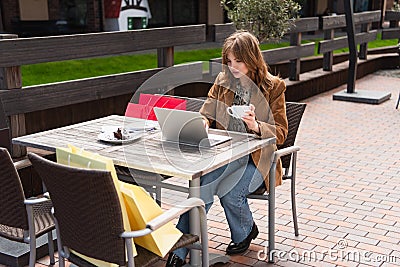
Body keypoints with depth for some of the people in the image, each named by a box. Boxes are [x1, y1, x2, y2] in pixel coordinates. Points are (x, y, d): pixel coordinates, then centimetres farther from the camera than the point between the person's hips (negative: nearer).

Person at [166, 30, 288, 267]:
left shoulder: (273, 87, -2)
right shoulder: (222, 80, 9)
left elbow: (281, 133, -4)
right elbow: (206, 113, 14)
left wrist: (256, 126, -25)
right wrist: (203, 123, -11)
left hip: (255, 158, -2)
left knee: (229, 193, -26)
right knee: (202, 187, -26)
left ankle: (245, 232, 9)